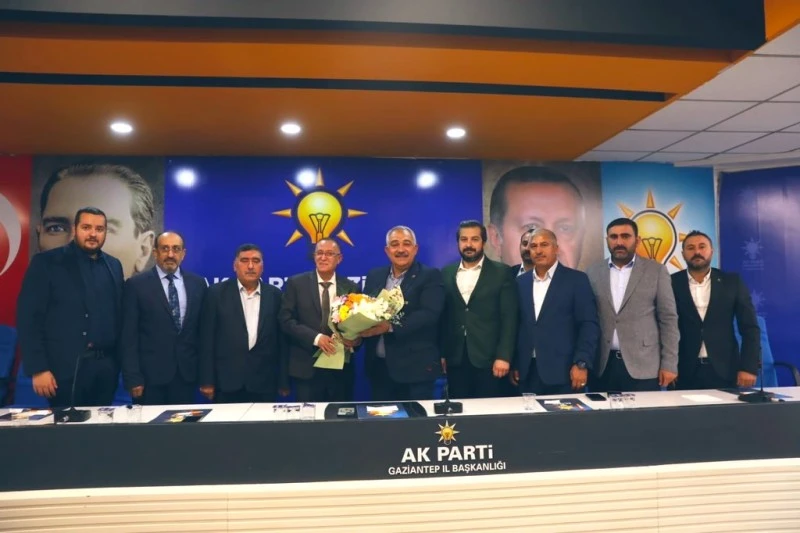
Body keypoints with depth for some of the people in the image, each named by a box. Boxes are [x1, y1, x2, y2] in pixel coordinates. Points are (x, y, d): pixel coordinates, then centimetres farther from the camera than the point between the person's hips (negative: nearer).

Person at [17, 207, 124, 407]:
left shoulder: (114, 265, 10)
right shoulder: (45, 262, -3)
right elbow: (28, 317, -7)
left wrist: (120, 360, 7)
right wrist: (38, 369, -12)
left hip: (106, 366, 4)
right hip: (66, 368, -4)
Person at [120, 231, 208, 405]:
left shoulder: (198, 284, 6)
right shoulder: (136, 285, -2)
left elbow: (203, 329, 9)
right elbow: (129, 336, -4)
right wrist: (133, 378, -9)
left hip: (187, 373, 3)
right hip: (150, 375, -2)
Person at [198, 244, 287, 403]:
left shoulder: (275, 295, 5)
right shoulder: (217, 292, 1)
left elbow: (281, 339, 6)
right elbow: (207, 338, 0)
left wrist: (283, 382, 5)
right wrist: (207, 380, -4)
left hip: (264, 382, 1)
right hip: (226, 381, -1)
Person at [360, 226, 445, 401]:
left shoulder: (430, 276, -5)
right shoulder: (374, 276, 11)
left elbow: (429, 314, -17)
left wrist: (389, 327, -26)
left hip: (415, 367, -5)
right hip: (378, 366, 5)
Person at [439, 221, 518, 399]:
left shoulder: (501, 273, 0)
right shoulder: (446, 274, 9)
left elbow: (509, 318, -4)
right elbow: (442, 317, 10)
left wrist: (503, 356, -11)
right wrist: (440, 353, 6)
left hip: (488, 358, -2)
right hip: (455, 359, 3)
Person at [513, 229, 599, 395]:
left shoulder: (576, 280, -1)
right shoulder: (521, 282, 10)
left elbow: (589, 325, -5)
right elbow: (516, 325, 12)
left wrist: (581, 363, -13)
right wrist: (514, 364, 8)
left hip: (563, 372, -3)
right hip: (527, 372, 3)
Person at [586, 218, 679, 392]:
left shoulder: (656, 271, 2)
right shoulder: (593, 272, 6)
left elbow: (668, 320, 1)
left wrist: (669, 364, -4)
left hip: (643, 366, -1)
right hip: (602, 366, 2)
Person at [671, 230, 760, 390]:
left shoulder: (732, 282, 5)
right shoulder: (671, 284, 0)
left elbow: (750, 327, 4)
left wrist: (749, 367, -4)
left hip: (725, 371, 1)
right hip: (683, 372, -1)